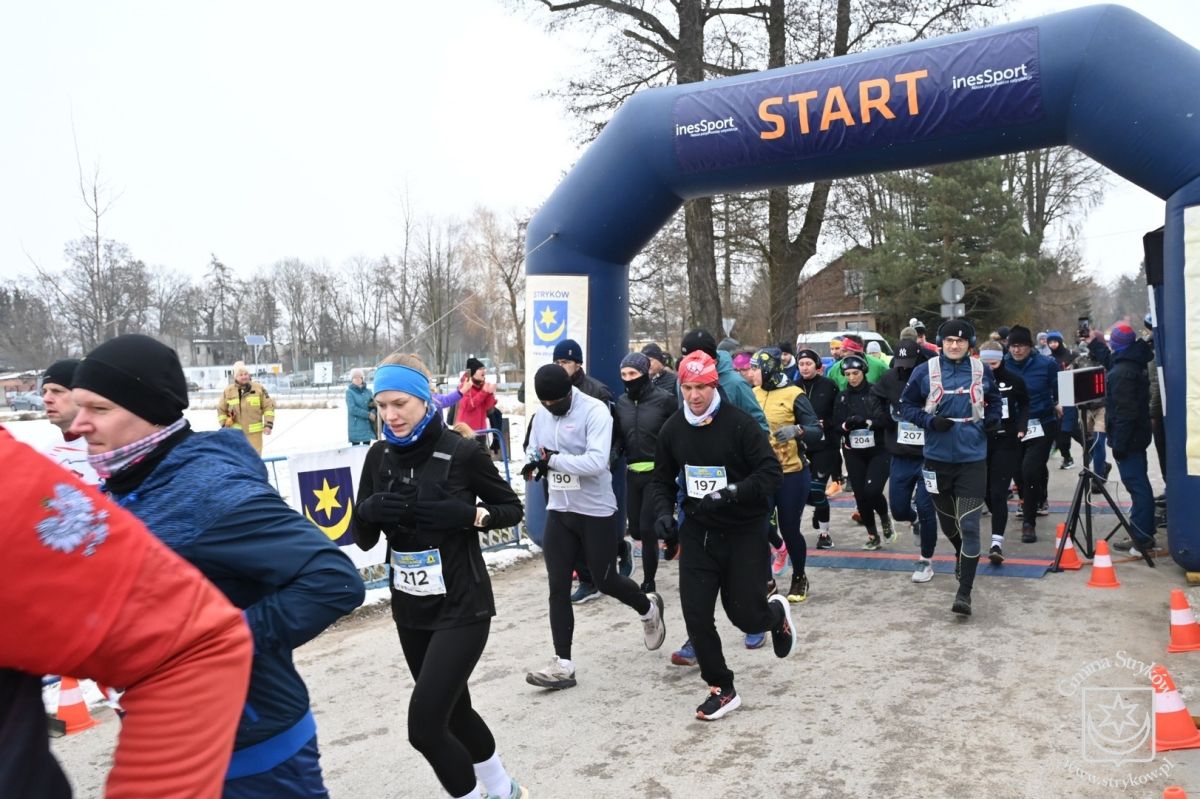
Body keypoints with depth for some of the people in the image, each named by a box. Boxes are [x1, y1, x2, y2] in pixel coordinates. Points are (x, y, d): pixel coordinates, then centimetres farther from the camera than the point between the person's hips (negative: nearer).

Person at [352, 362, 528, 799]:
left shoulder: (463, 451, -15)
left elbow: (513, 509, -4)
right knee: (454, 711, 20)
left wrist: (464, 514, -21)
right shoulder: (379, 457, 0)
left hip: (462, 607, -6)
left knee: (424, 725, -11)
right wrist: (368, 511, -18)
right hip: (410, 610, 6)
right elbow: (364, 540, 4)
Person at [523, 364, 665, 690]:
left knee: (605, 581, 9)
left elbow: (596, 462, -29)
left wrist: (553, 460, -23)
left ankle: (649, 608, 41)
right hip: (558, 511, 6)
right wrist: (536, 466, -12)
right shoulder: (542, 415, 3)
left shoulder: (594, 411, -19)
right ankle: (563, 664, 13)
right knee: (558, 587, 4)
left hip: (596, 512, -6)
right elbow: (534, 455, 12)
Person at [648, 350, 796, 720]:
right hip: (697, 533, 4)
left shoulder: (739, 423, -16)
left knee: (746, 616, 2)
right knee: (696, 615, -1)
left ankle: (777, 613, 39)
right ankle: (722, 689, 18)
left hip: (744, 533, -4)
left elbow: (772, 473, -18)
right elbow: (662, 479, 12)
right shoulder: (672, 429, 0)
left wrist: (730, 494, -30)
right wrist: (664, 511, -6)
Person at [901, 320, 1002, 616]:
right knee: (946, 520, 20)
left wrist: (992, 419, -1)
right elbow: (907, 405, 1)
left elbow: (994, 400, 19)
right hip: (938, 458, 1)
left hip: (972, 458, -1)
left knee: (969, 525, -8)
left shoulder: (981, 371, 1)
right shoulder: (925, 371, -4)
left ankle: (964, 592, -2)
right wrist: (930, 421, -15)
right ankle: (961, 553, 52)